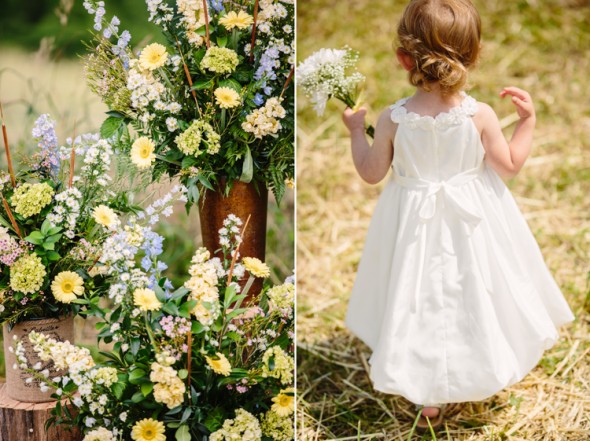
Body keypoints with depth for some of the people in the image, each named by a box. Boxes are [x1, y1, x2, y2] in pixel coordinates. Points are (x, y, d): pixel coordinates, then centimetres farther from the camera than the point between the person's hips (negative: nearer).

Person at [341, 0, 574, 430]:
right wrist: (528, 121, 3)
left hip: (417, 222, 0)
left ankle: (429, 400, 28)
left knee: (423, 301, 16)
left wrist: (357, 130, 8)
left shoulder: (393, 119, -20)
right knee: (472, 294, 23)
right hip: (471, 219, 0)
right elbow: (510, 165, -8)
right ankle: (487, 367, 46)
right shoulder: (480, 116, -21)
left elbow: (371, 172, -6)